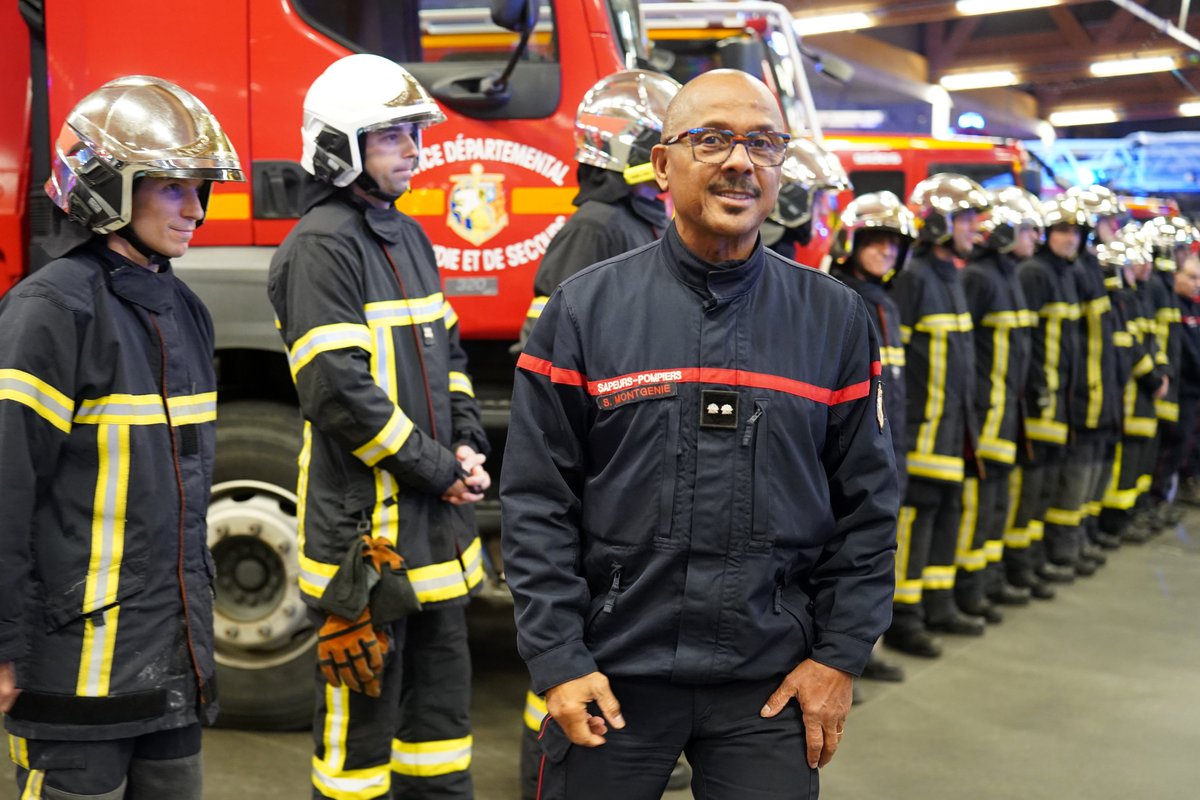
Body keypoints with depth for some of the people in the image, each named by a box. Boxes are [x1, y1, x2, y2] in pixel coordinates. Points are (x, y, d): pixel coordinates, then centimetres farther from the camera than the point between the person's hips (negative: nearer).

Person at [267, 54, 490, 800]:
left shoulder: (409, 237, 14)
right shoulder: (322, 244, -13)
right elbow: (339, 388, -20)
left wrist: (468, 449, 3)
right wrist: (438, 470, -14)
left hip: (436, 520, 9)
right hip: (366, 523, -9)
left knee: (443, 693, 17)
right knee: (364, 708, 1)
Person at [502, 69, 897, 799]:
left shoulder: (836, 319, 2)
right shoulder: (585, 309, -3)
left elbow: (867, 503, 5)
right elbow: (536, 501, -3)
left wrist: (841, 654, 1)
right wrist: (556, 659, -6)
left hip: (773, 681, 1)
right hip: (613, 671, -1)